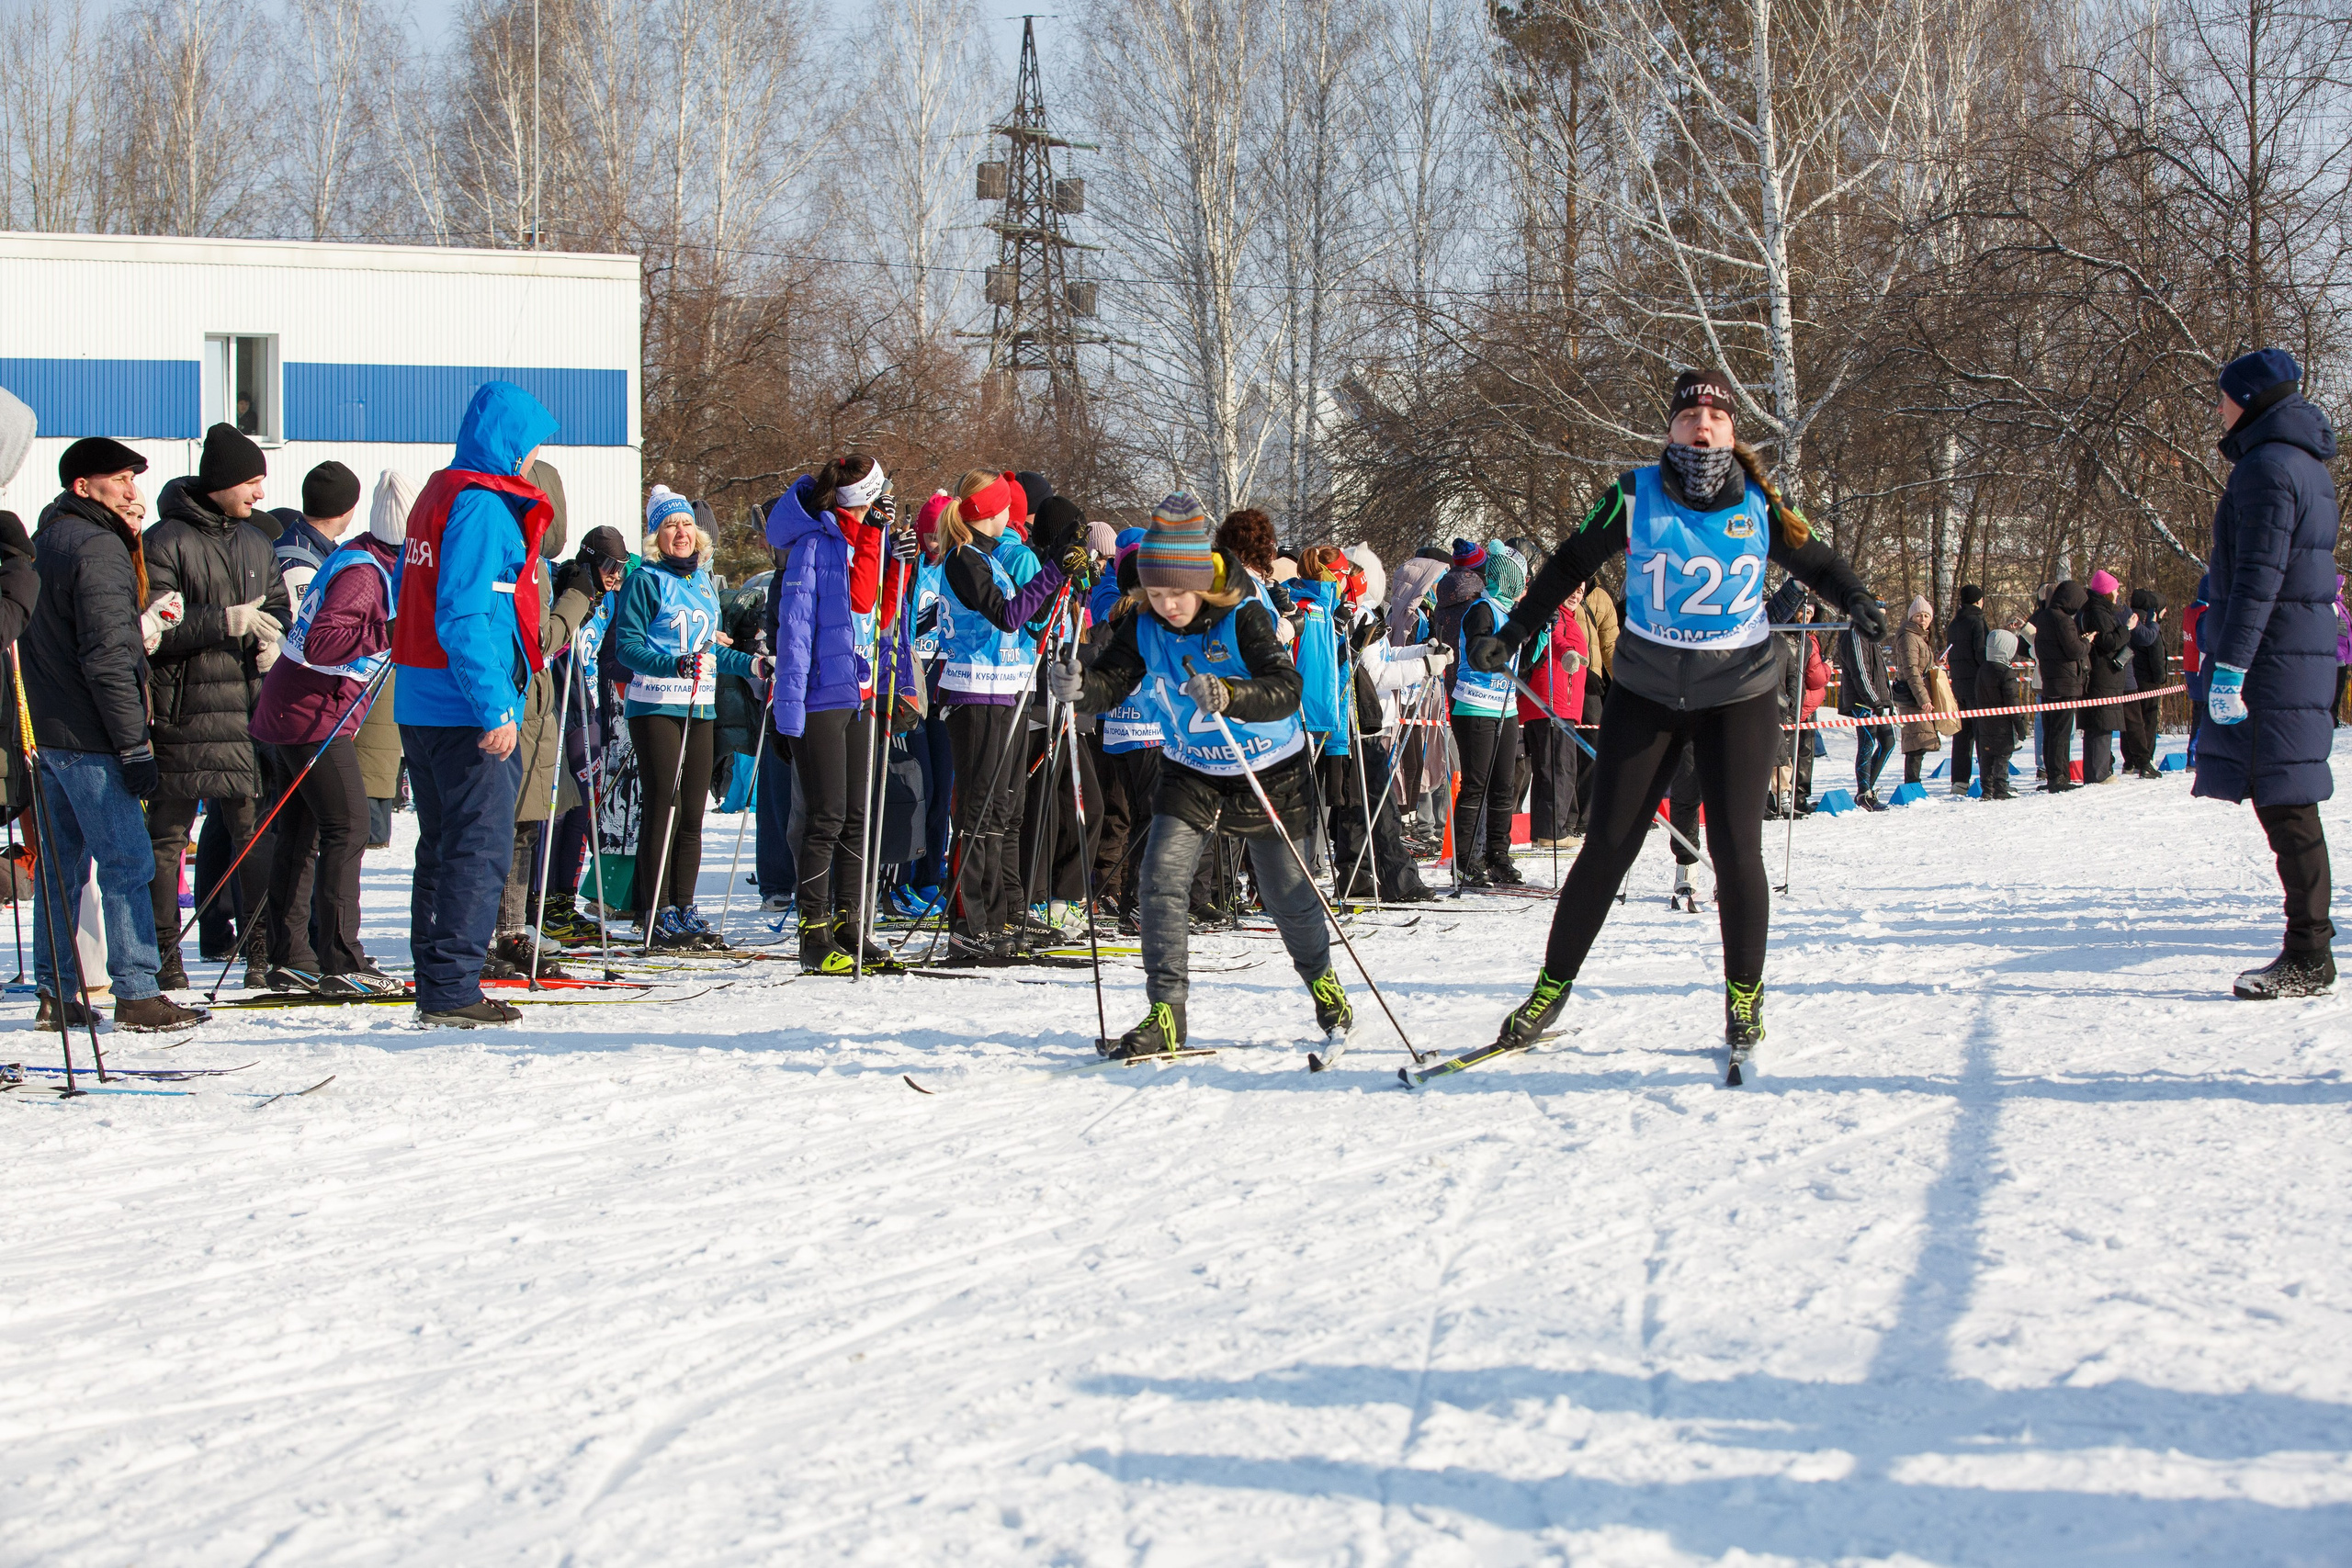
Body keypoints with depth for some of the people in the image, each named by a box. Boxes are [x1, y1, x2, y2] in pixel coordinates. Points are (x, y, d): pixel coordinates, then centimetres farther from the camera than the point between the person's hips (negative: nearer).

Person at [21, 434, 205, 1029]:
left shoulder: (49, 540, 16)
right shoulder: (98, 549, -14)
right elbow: (107, 658, -19)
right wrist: (135, 746, -18)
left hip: (45, 730, 10)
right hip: (87, 736, -10)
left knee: (61, 863, 14)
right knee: (127, 860, -7)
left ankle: (54, 991, 17)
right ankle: (136, 993, -7)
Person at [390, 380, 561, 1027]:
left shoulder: (436, 496, 16)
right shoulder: (483, 507, -14)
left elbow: (408, 598, 22)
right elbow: (462, 619, -22)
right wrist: (495, 707, -23)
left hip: (420, 702, 10)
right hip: (469, 709, -10)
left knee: (443, 847, 14)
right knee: (480, 851, -6)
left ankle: (437, 985, 18)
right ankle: (451, 988, -8)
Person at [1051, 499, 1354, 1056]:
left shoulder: (1244, 616, -26)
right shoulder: (1143, 625, -11)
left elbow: (1286, 690, -36)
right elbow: (1112, 684, -16)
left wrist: (1227, 696, -55)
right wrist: (1079, 685, -39)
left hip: (1267, 774, -3)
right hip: (1191, 773, 3)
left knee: (1287, 894, 7)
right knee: (1161, 878, -14)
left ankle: (1322, 978, 38)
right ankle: (1167, 1014, -9)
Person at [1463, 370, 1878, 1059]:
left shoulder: (1758, 504, -4)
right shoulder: (1636, 496, -7)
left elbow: (1814, 560, 9)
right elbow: (1570, 565, 5)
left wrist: (1857, 600, -11)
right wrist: (1513, 634, 3)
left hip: (1739, 695, 0)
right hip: (1647, 693, 0)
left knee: (1736, 850, -5)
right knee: (1606, 847, -1)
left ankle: (1744, 995, 13)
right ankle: (1550, 990, 11)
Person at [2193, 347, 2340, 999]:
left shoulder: (2267, 467, -14)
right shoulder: (2306, 466, 18)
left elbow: (2258, 577, -20)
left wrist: (2229, 664, -21)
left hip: (2274, 656, -10)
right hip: (2306, 649, 10)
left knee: (2285, 805, -8)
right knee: (2287, 804, 12)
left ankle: (2308, 958, -7)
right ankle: (2308, 950, 15)